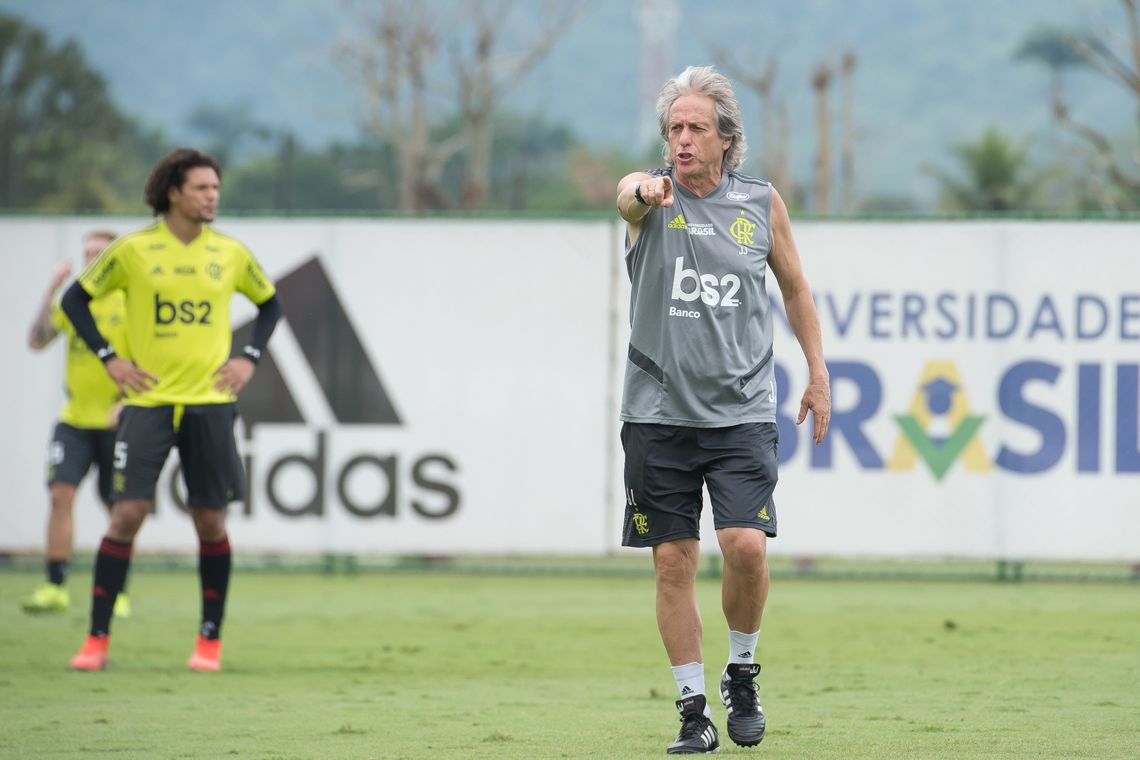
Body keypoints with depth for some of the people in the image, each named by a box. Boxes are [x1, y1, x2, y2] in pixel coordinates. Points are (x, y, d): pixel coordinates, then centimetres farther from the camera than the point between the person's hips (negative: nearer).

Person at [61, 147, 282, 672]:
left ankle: (210, 640, 15)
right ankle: (97, 639, -2)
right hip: (148, 400, -2)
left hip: (210, 402, 2)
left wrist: (250, 358, 7)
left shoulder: (230, 253, 5)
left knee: (211, 522, 2)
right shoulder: (134, 250, -2)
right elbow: (76, 299, 8)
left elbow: (269, 303, 21)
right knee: (127, 515, -8)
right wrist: (108, 357, -1)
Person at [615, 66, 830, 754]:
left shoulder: (762, 203, 5)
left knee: (746, 544, -14)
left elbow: (795, 286, 19)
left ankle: (743, 671, 11)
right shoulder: (653, 194, -1)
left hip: (742, 409, 0)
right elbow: (628, 196, -27)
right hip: (659, 411, 0)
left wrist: (818, 373, 16)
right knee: (674, 561, 0)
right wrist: (644, 192, -51)